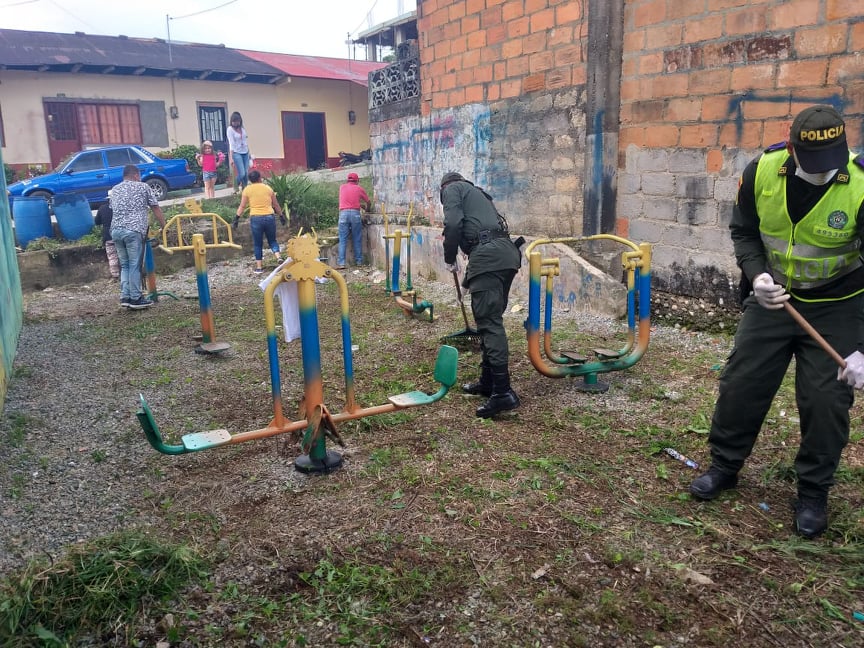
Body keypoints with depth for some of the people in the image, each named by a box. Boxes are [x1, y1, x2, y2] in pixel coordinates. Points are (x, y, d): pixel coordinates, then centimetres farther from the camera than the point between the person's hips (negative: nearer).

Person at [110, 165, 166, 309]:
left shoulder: (114, 190, 22)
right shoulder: (142, 186, 8)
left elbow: (113, 209, 23)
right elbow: (156, 208, 8)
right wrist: (164, 226, 14)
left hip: (116, 230, 5)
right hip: (133, 230, -5)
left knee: (124, 265, 12)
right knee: (134, 265, -3)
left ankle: (125, 296, 6)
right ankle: (135, 298, -2)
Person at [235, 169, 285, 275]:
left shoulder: (247, 190, 3)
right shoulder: (268, 188, 9)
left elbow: (242, 206, 1)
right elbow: (276, 205, 15)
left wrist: (237, 218, 7)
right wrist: (281, 216, 25)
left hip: (255, 218, -1)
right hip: (269, 217, 1)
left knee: (257, 243, 8)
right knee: (272, 240, 16)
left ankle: (259, 267, 10)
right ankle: (278, 257, -7)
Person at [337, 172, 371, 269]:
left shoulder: (342, 187, 18)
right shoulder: (359, 188, 13)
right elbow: (369, 202, 21)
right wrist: (367, 209, 42)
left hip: (343, 213, 1)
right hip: (355, 213, -1)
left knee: (343, 240, -1)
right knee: (357, 239, 7)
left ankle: (341, 263, -8)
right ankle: (359, 261, 11)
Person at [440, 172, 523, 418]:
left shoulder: (452, 188, 13)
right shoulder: (477, 193, 37)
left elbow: (453, 223, -7)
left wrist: (450, 257, 8)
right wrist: (471, 274, 38)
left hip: (487, 255, -9)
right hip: (506, 253, 9)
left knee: (489, 322, -12)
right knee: (491, 319, 15)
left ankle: (503, 392, -17)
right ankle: (488, 381, 22)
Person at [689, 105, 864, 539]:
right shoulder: (761, 172, -17)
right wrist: (756, 276, -19)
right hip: (774, 297, 3)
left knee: (826, 398, -1)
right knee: (741, 381, 6)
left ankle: (813, 493, 18)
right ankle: (724, 465, 25)